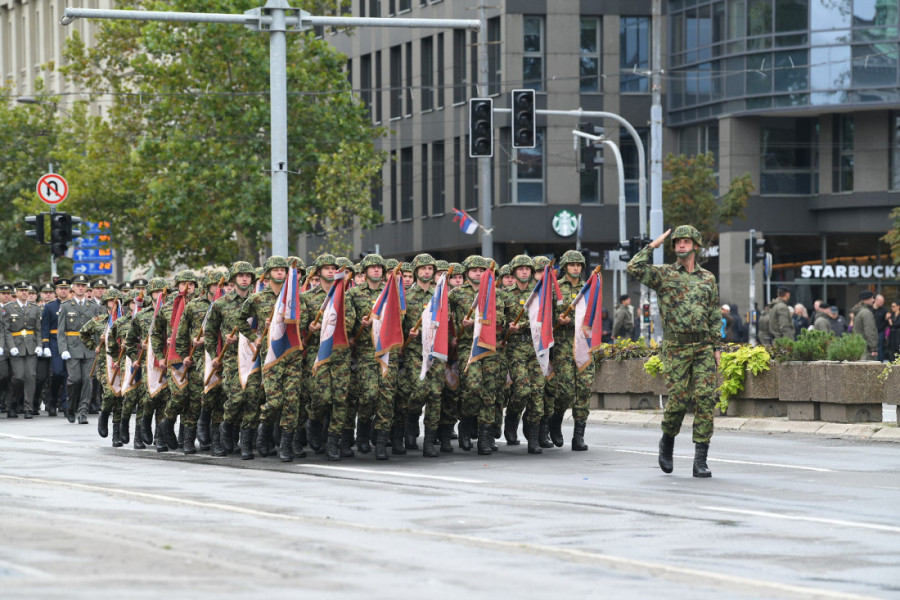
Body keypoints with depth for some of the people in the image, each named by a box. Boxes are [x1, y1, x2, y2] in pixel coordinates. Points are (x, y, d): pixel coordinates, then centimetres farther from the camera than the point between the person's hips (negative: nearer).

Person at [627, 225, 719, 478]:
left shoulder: (708, 278, 13)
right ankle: (667, 442, 24)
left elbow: (715, 315, 15)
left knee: (705, 398, -8)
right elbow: (634, 268, -11)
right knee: (678, 399, -6)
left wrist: (716, 348, 9)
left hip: (704, 347, 2)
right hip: (676, 348, -2)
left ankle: (700, 460, -6)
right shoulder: (663, 274, 5)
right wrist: (653, 246, -4)